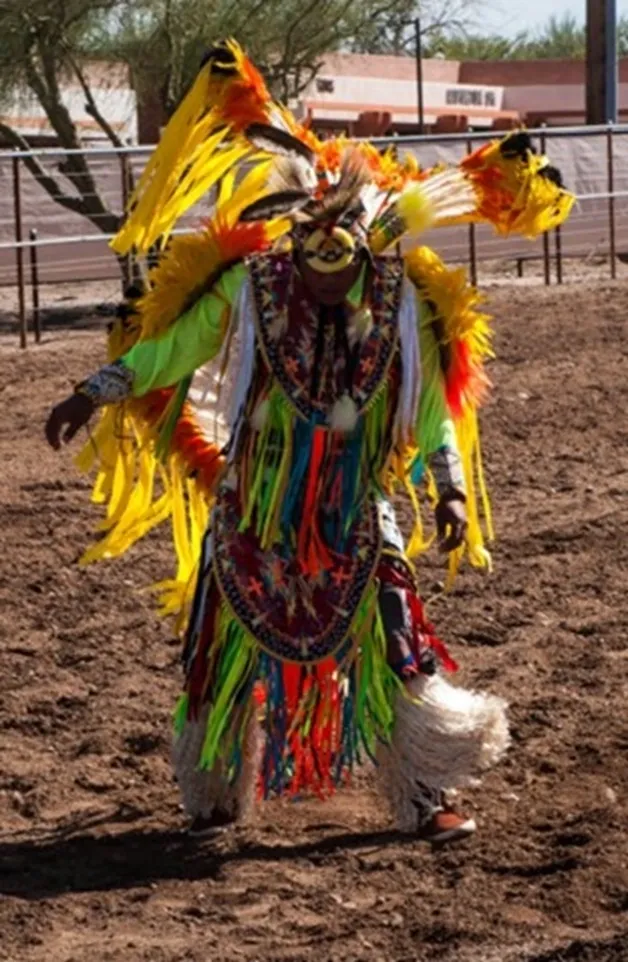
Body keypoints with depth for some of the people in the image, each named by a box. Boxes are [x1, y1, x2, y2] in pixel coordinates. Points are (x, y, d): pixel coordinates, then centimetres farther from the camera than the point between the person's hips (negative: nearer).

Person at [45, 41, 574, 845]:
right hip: (255, 513, 0)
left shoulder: (399, 305, -9)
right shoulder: (245, 287, -13)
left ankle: (424, 799, 10)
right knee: (231, 649, 8)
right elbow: (166, 348, -3)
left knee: (392, 650, -2)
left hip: (353, 517, 0)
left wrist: (450, 490, -1)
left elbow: (430, 407, 2)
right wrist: (94, 393, -8)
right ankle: (216, 794, 28)